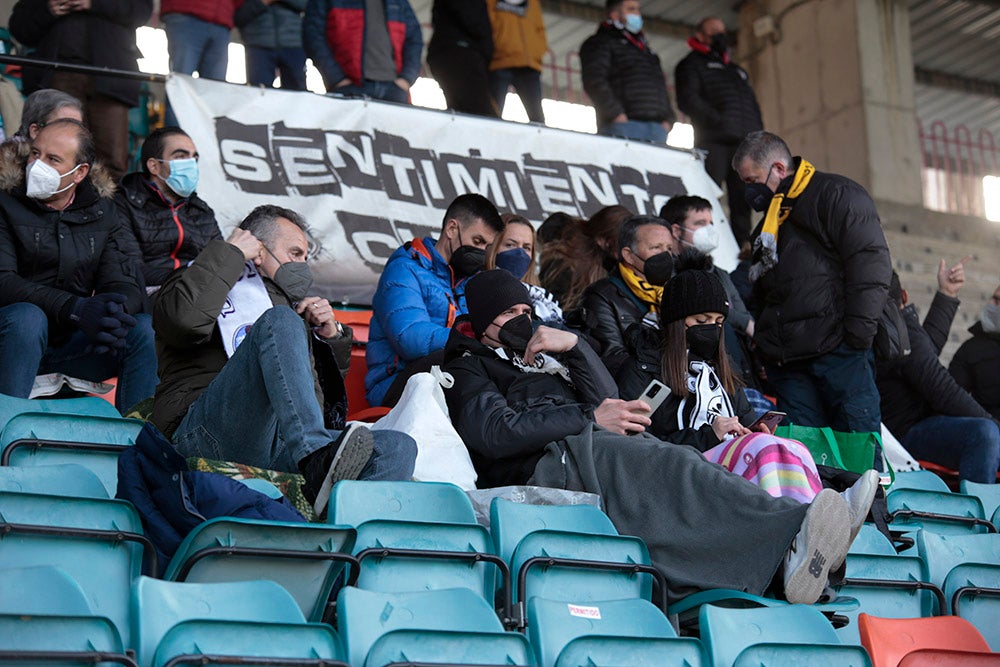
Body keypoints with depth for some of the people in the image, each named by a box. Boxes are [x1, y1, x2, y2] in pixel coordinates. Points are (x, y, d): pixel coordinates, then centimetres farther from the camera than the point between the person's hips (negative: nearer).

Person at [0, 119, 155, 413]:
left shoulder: (101, 213, 10)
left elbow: (128, 286, 1)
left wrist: (114, 310, -26)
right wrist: (76, 309, -29)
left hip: (74, 343, 4)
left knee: (145, 329, -19)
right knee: (26, 317, -34)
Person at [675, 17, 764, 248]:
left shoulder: (737, 70, 32)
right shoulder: (692, 64, 11)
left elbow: (754, 105, 29)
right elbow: (688, 99, -5)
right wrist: (717, 121, -17)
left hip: (745, 144, 6)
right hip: (714, 142, -6)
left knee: (742, 203, 1)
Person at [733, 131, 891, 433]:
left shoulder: (836, 194, 1)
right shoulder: (768, 224, 27)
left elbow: (870, 262, -10)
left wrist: (857, 335, -17)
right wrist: (764, 345, 18)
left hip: (838, 351, -7)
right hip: (786, 363, 7)